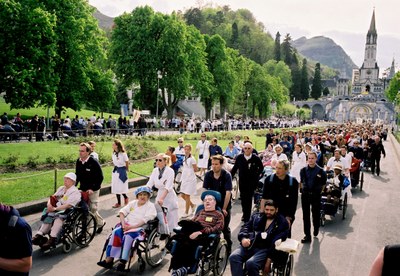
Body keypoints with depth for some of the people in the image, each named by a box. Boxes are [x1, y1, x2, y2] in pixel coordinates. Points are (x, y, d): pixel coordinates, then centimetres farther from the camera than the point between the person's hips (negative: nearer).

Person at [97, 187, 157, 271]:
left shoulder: (150, 206, 1)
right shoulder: (133, 203, 18)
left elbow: (145, 220, -12)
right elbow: (122, 212, 7)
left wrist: (131, 227, -21)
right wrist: (123, 224, -11)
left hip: (139, 227, -5)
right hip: (127, 224, 5)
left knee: (128, 236, -33)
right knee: (115, 232, -24)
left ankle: (122, 262, -33)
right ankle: (109, 259, -25)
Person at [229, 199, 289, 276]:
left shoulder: (282, 223, 7)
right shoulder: (256, 216, 21)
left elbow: (277, 242, -4)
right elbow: (245, 227, 18)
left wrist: (269, 259, -15)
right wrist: (243, 238, -6)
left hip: (265, 249, -4)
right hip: (249, 245, 4)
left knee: (251, 263, -32)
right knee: (233, 257, -25)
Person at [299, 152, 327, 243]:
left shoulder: (320, 171, -6)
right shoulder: (303, 170, 3)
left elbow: (323, 183, 5)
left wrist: (319, 190, 3)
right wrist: (302, 189, 9)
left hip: (316, 195, -2)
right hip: (305, 194, 2)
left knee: (316, 214, 10)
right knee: (306, 215, 3)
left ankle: (316, 229, 38)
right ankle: (307, 235, 9)